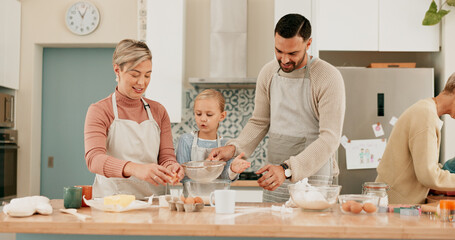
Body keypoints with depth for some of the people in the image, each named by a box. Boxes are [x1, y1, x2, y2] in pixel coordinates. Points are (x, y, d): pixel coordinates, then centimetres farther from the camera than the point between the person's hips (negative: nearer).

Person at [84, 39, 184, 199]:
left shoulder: (158, 111, 14)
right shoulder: (99, 111, 1)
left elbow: (166, 156, 11)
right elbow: (94, 159, -14)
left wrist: (171, 166, -14)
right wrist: (134, 168, -32)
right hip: (111, 201, -4)